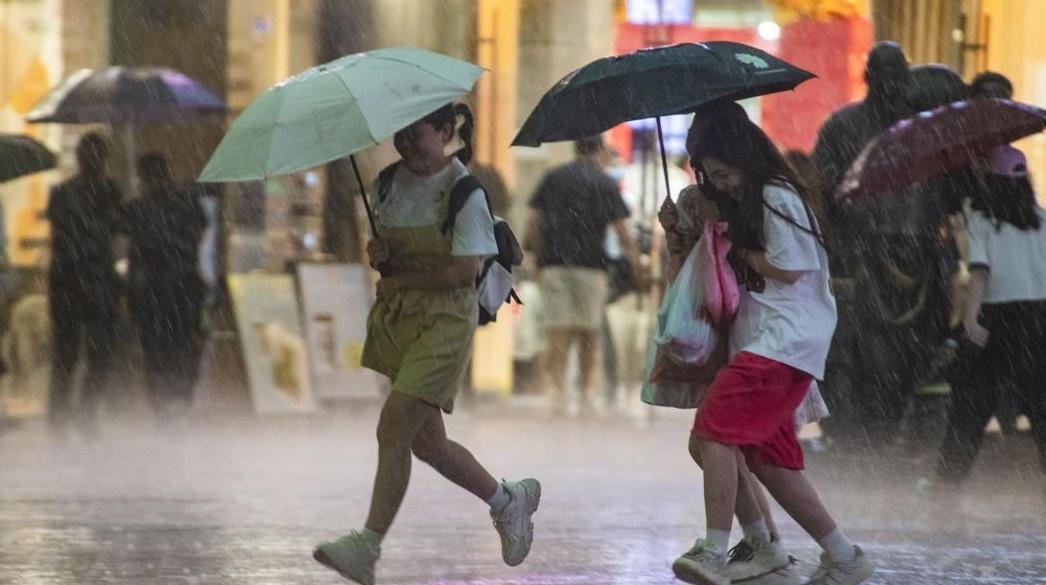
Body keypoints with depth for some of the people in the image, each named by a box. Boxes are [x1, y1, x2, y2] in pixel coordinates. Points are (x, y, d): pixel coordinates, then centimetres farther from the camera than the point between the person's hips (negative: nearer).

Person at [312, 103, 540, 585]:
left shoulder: (464, 192, -12)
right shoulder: (392, 183, 9)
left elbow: (466, 270, -17)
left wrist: (402, 276, -12)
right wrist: (378, 253, -4)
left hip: (444, 321, -8)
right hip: (397, 318, 8)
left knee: (393, 430, -14)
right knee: (425, 441, 11)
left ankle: (368, 545, -12)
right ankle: (508, 500, 30)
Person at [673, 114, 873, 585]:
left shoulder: (777, 198, -8)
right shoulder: (748, 203, 23)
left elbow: (788, 270, -13)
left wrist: (738, 250, -1)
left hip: (785, 340, -11)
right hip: (761, 341, 11)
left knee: (716, 431, -22)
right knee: (768, 458, 9)